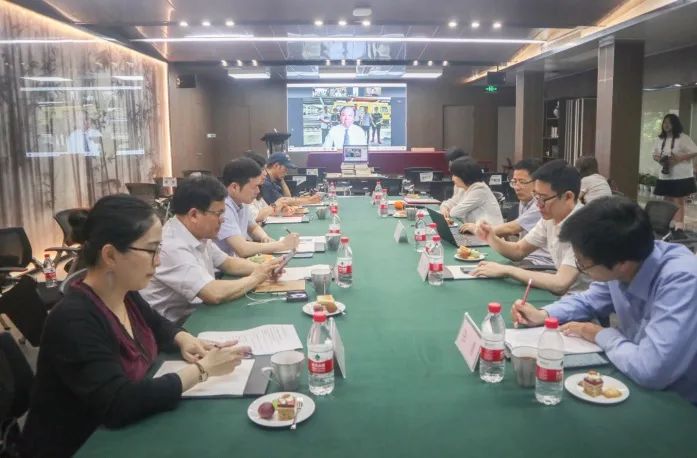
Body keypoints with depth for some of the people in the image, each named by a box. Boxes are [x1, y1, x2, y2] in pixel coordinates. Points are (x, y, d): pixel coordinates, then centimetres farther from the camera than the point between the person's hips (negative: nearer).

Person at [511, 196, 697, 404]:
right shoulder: (620, 260, -9)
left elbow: (651, 371, -39)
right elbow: (589, 301, 12)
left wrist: (602, 335, -20)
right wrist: (542, 315, -5)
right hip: (640, 386, 6)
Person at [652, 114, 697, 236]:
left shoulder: (682, 138, -8)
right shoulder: (661, 139, 10)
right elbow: (655, 154, 17)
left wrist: (679, 158, -22)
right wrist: (659, 159, -7)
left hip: (681, 176, -6)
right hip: (665, 175, 6)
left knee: (679, 201, -6)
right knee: (668, 201, 10)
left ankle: (680, 227, -5)